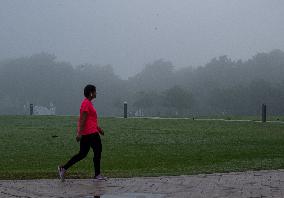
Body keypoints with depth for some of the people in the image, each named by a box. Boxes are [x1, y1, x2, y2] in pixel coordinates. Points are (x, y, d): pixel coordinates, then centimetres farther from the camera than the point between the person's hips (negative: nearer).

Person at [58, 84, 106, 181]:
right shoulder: (86, 103, -14)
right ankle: (97, 175, 9)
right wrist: (79, 133, -23)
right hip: (90, 133, -10)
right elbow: (83, 119, -20)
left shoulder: (87, 102, 18)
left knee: (82, 154, 10)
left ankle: (63, 168, 6)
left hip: (85, 133, 10)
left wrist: (98, 128, 28)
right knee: (97, 151, 1)